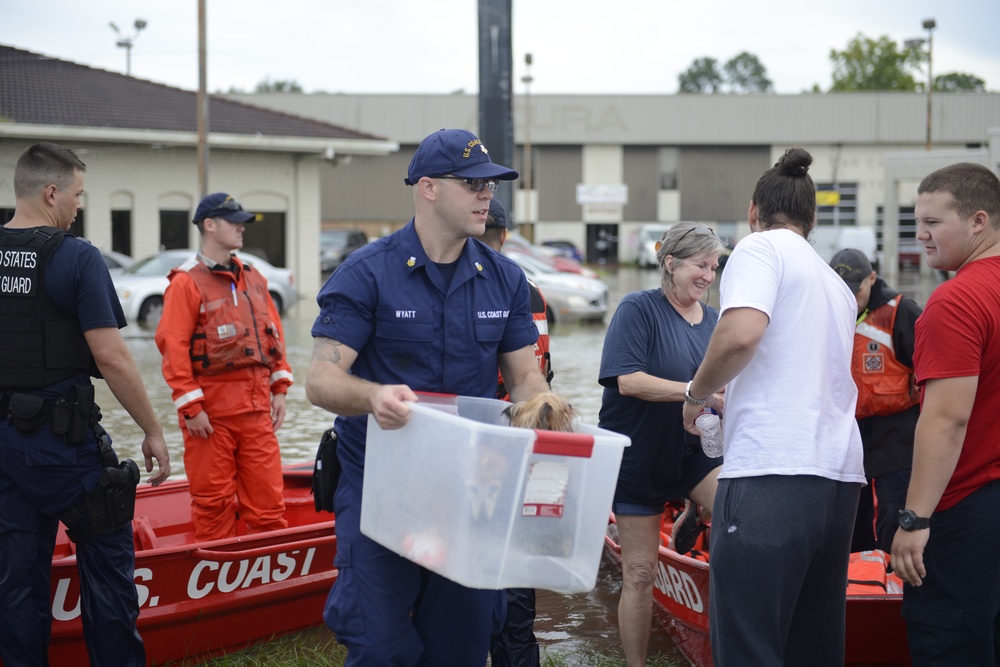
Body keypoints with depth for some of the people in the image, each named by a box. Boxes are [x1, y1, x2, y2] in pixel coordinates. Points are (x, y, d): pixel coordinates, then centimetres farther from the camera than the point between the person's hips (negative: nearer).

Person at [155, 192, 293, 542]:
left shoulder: (253, 278, 14)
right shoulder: (186, 283, -6)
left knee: (268, 493, 5)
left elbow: (274, 333, 17)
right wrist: (190, 407, -14)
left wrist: (279, 388, 10)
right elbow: (173, 347, -11)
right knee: (213, 501, 3)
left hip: (256, 407, 5)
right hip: (211, 412, -5)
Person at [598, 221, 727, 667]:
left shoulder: (713, 320, 6)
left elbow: (719, 389, 13)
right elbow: (629, 380, -22)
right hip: (639, 457, -4)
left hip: (694, 450, 4)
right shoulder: (638, 309, -11)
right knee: (639, 574, 4)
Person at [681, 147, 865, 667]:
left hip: (771, 472, -8)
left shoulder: (761, 248, 0)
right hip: (841, 475, 9)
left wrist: (696, 394, -1)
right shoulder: (836, 284, 24)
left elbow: (741, 333, -18)